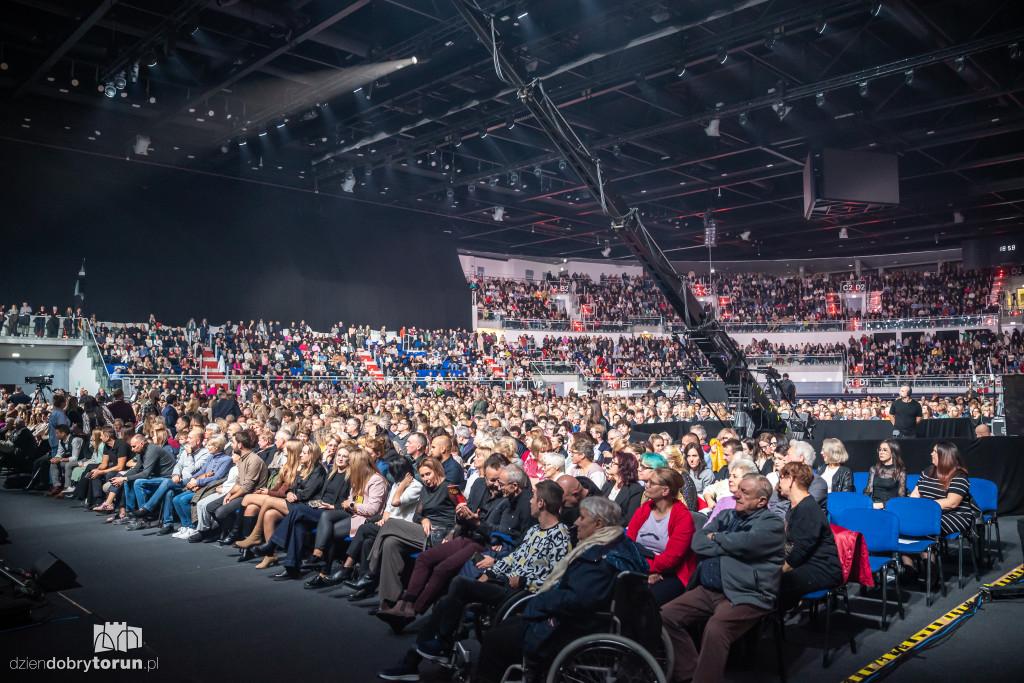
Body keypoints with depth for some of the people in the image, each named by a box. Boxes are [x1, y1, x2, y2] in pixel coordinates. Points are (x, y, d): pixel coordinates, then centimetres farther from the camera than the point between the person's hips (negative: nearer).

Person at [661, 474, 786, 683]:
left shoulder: (772, 523, -1)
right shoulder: (726, 516, 19)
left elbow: (744, 543, -18)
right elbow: (698, 542, 6)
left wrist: (715, 537, 0)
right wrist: (729, 546, -9)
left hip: (745, 595, -7)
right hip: (706, 590, 7)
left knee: (715, 629, -33)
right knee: (667, 616, -10)